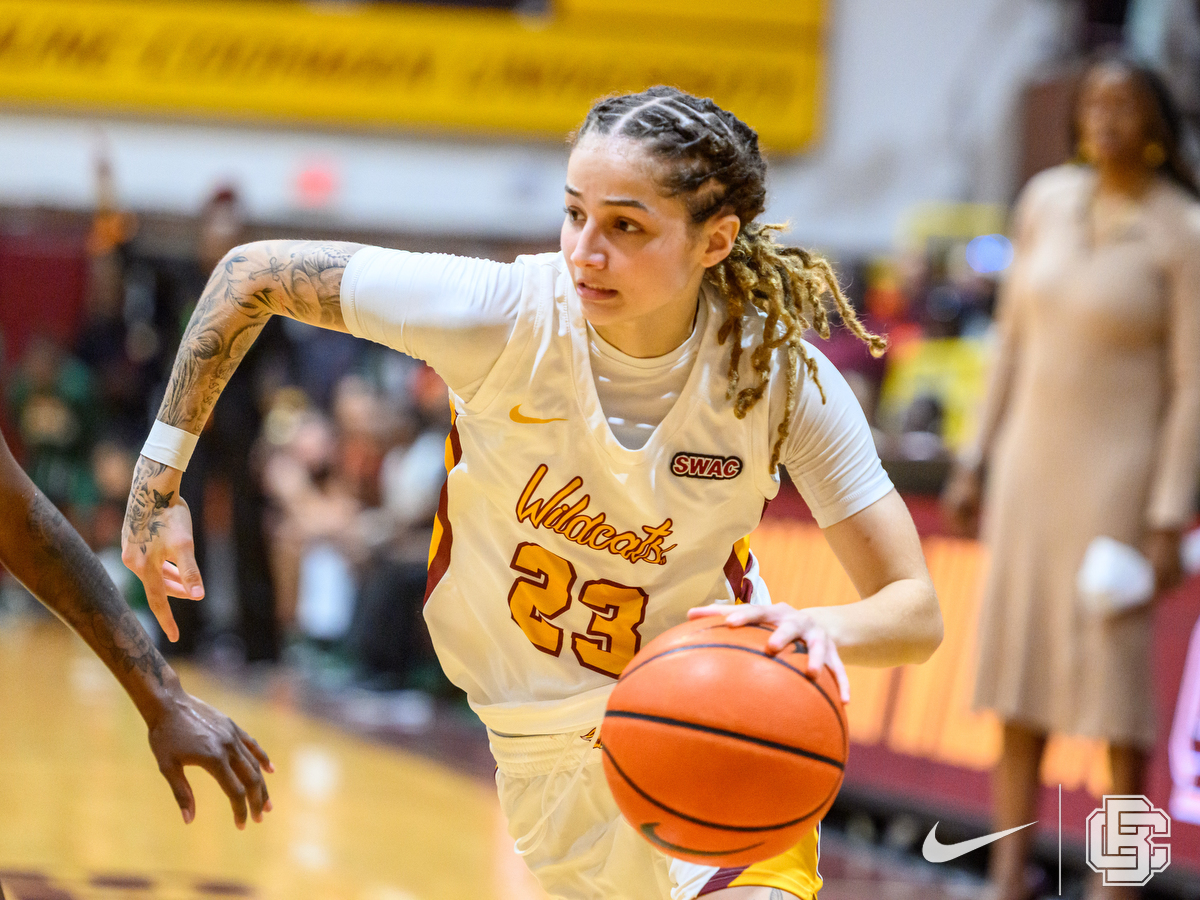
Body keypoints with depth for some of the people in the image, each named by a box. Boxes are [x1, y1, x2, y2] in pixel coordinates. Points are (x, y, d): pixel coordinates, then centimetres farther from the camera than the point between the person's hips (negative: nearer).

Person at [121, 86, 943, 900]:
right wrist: (159, 480, -9)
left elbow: (916, 613, -17)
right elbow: (255, 274, -11)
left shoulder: (780, 374, -20)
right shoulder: (505, 315, -22)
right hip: (546, 744, 1)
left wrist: (815, 629, -39)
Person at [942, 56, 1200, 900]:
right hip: (1033, 458, 6)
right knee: (1020, 671, 6)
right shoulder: (1048, 199, 3)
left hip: (1120, 469, -6)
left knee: (1115, 668, -4)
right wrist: (977, 462, 10)